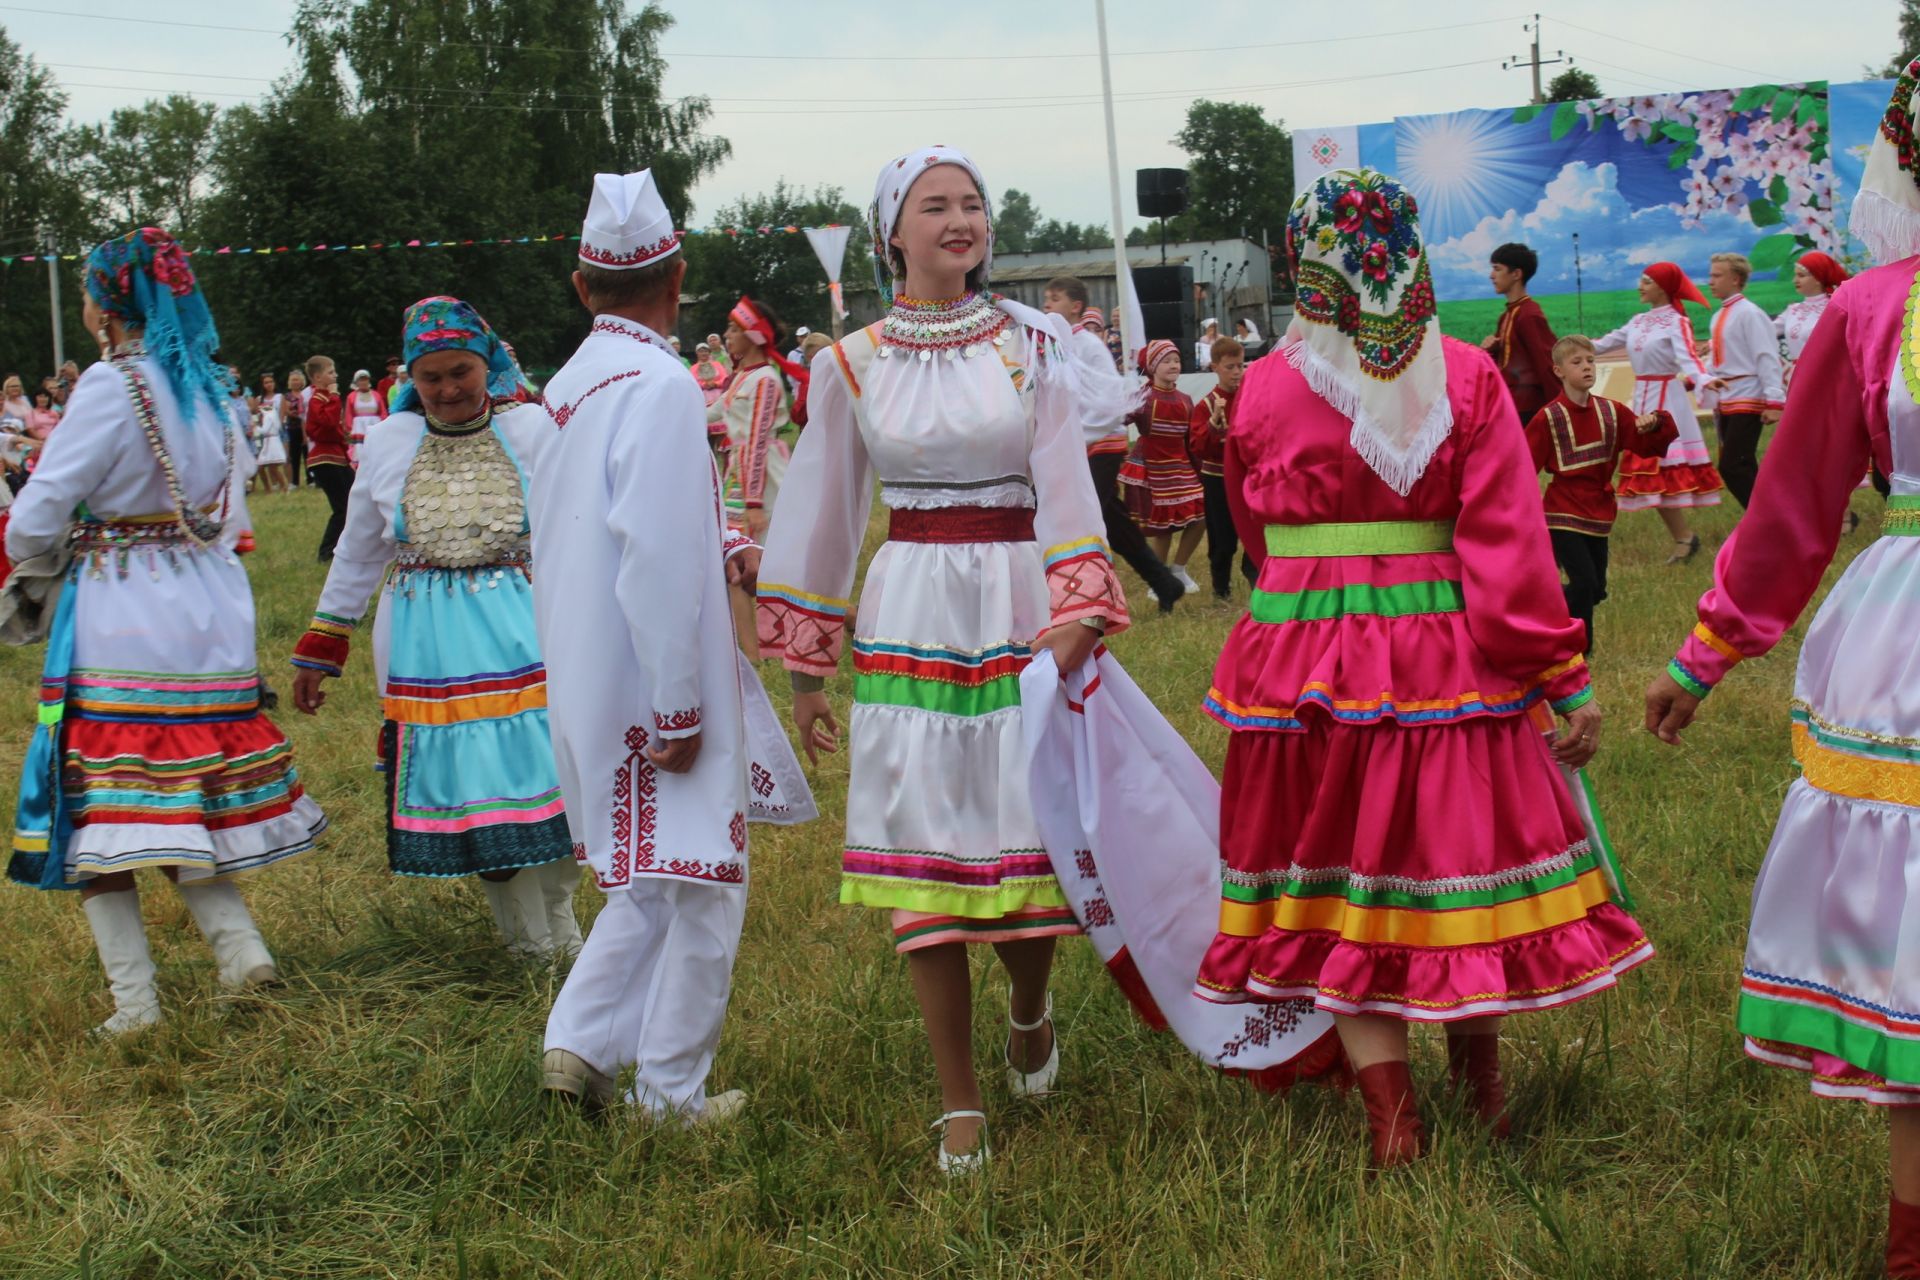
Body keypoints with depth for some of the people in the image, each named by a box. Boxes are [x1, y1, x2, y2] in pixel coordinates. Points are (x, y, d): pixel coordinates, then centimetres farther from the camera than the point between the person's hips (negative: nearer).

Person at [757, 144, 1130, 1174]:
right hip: (907, 617, 1)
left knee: (1027, 844, 0)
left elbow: (1065, 488, -1)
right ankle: (959, 1101, 11)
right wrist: (806, 666, 11)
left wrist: (1073, 616, -15)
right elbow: (825, 514, 11)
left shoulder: (1030, 343, 3)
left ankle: (1029, 1011, 34)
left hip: (1017, 608, 0)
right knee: (923, 861, 0)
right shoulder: (851, 366, 5)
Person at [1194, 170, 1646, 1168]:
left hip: (1304, 660, 0)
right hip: (1445, 655, 0)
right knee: (1459, 852, 14)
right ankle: (1482, 1085, 29)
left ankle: (1389, 1108, 7)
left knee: (1336, 871, 9)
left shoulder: (1265, 390, -2)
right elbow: (1510, 547, -10)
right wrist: (1565, 678, -5)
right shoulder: (1468, 379, -6)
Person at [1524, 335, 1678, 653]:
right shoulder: (1548, 418, -9)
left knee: (1596, 588, 10)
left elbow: (1648, 446, 6)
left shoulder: (1611, 412, 5)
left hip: (1598, 514, 6)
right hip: (1563, 514, -6)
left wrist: (1653, 425, -15)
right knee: (1584, 583, -15)